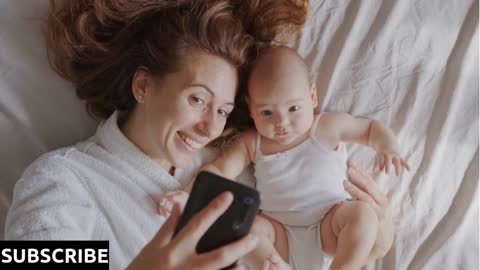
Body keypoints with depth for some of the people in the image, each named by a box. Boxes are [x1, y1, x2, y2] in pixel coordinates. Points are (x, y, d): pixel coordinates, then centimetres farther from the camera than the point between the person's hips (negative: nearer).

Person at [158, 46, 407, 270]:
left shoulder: (328, 127, -1)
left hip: (330, 227, -1)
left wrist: (388, 147, -14)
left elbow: (371, 128, 8)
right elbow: (218, 171, 0)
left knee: (362, 212, -28)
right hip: (282, 237, 2)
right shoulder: (252, 143, 3)